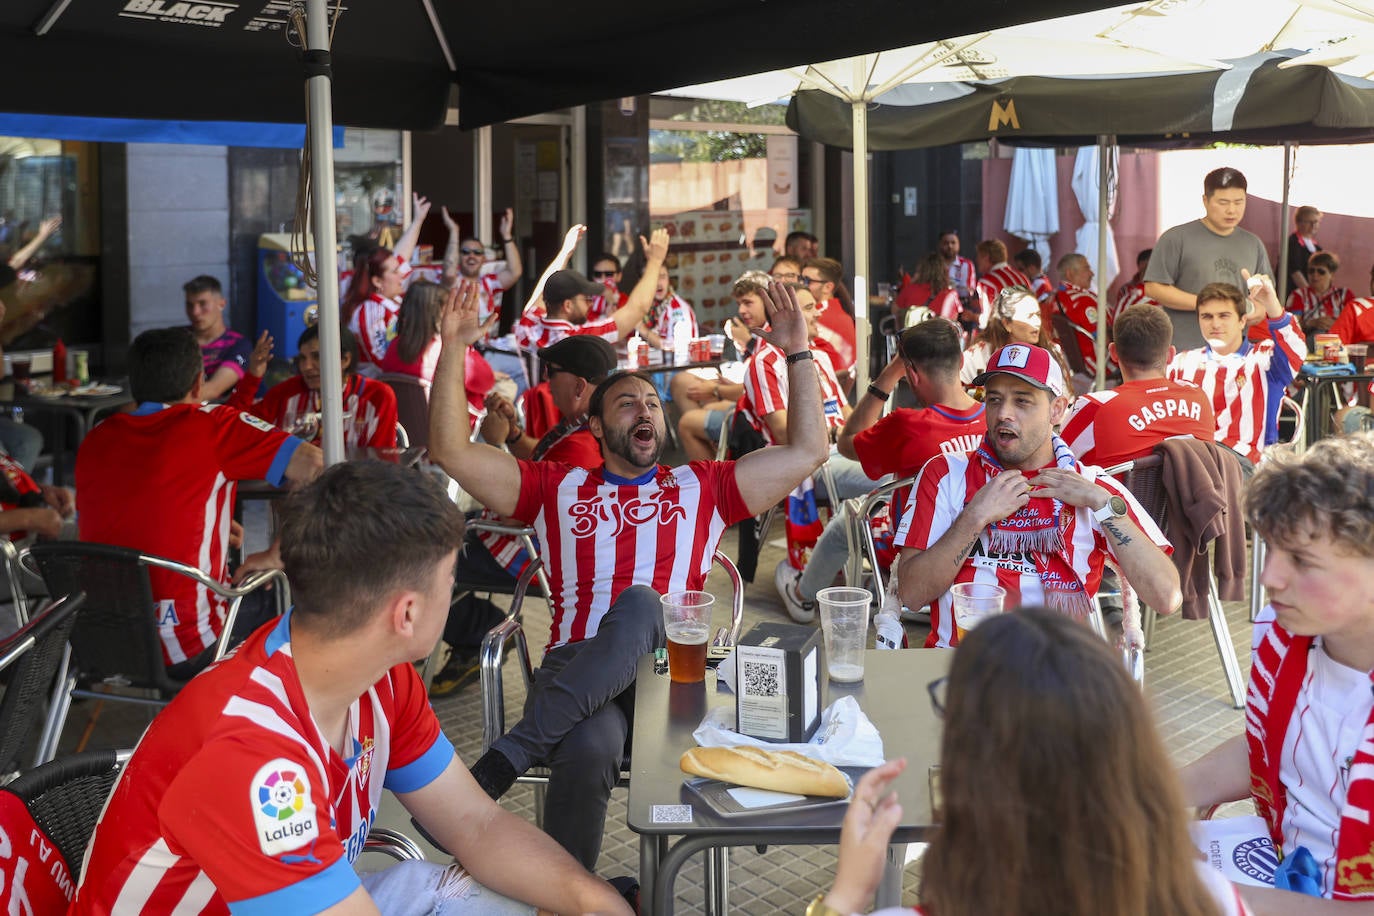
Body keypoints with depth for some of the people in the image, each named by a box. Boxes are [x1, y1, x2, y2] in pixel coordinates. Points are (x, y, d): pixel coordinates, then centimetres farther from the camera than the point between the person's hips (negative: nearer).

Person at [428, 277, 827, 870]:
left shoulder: (700, 488, 25)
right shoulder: (558, 488, 24)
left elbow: (808, 451, 19)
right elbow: (449, 451, 17)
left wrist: (798, 353, 15)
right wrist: (453, 349, 9)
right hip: (575, 665, 1)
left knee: (640, 603, -38)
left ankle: (504, 759, -35)